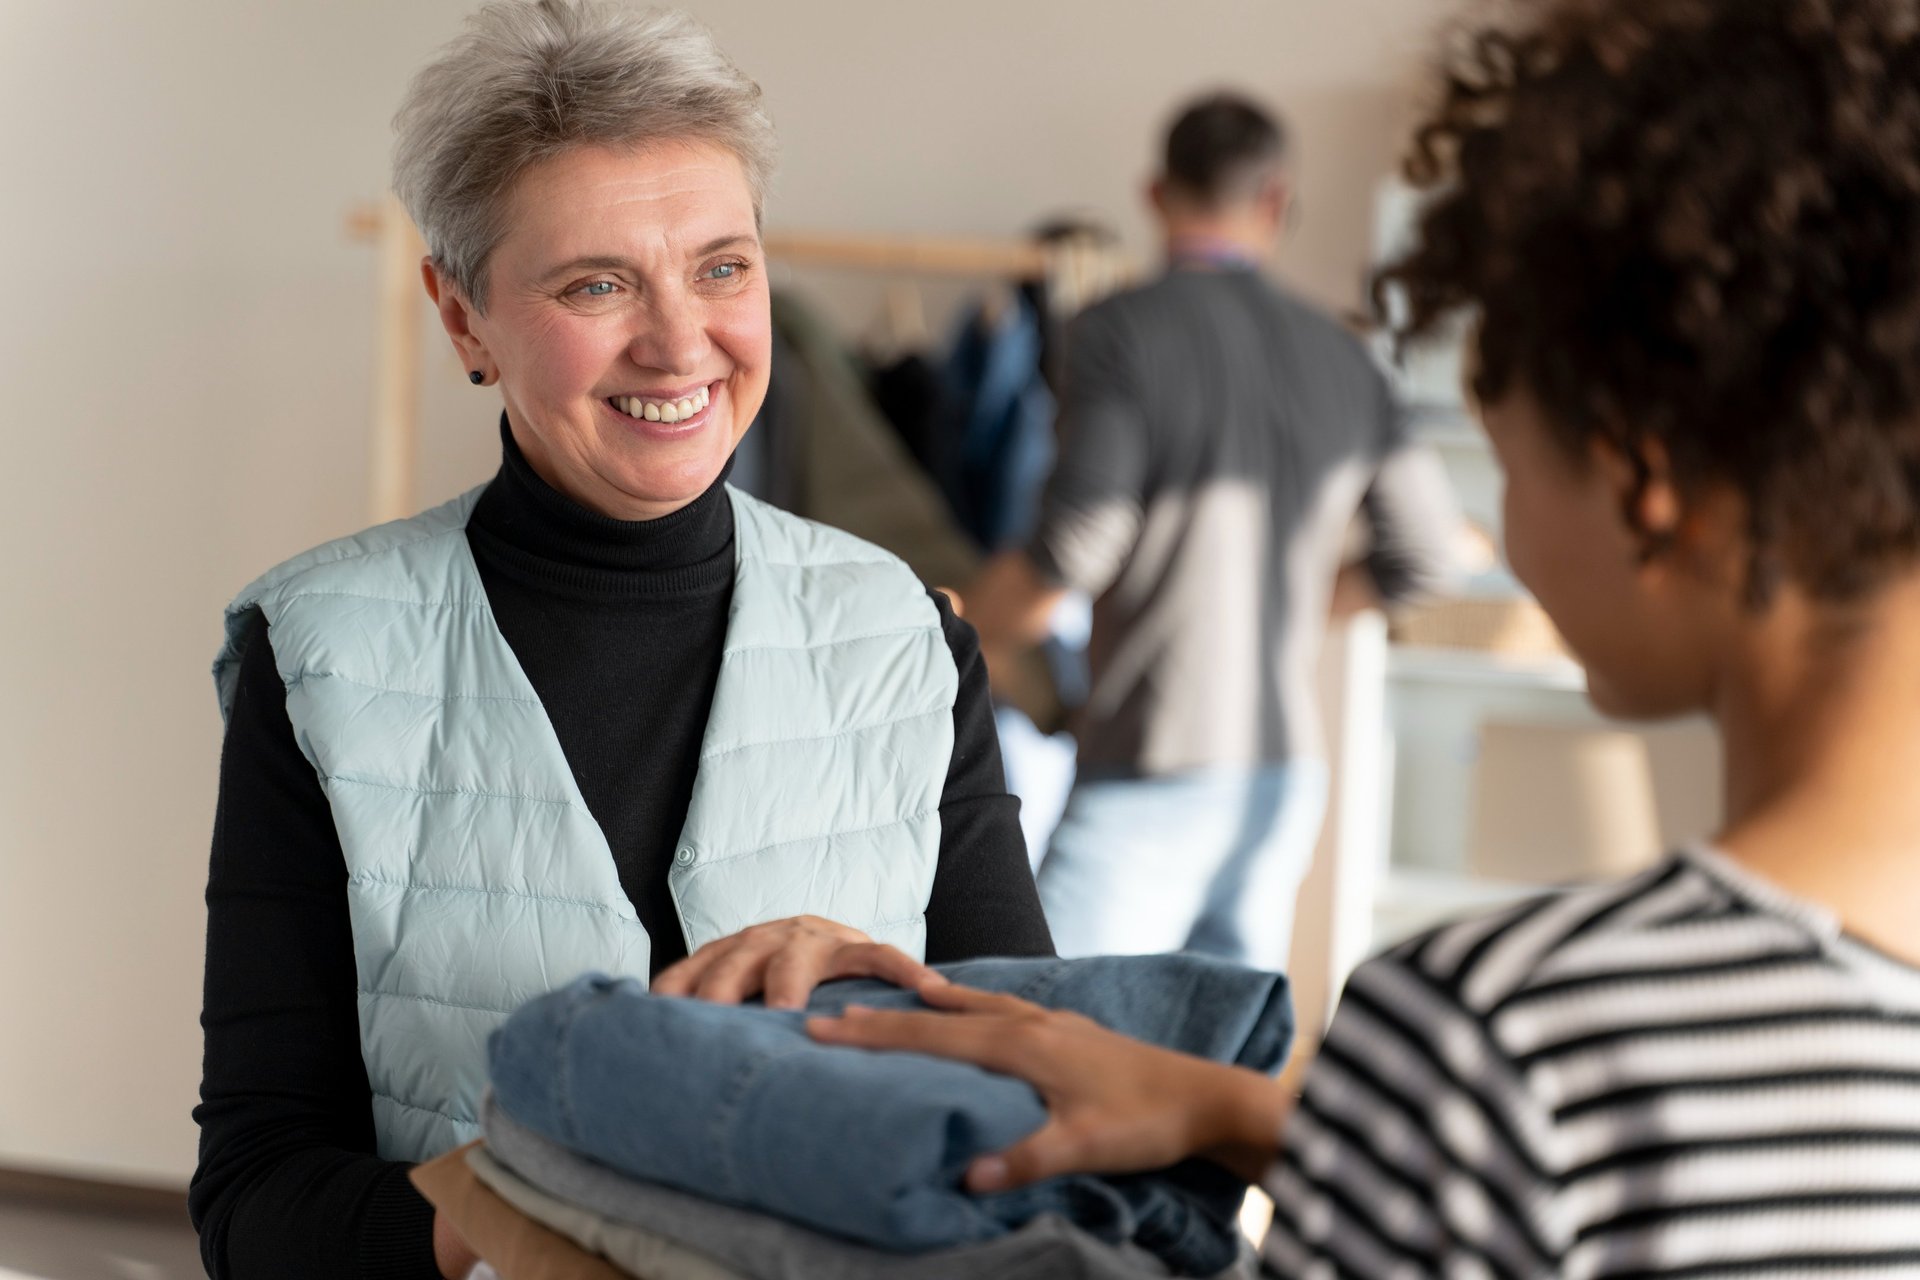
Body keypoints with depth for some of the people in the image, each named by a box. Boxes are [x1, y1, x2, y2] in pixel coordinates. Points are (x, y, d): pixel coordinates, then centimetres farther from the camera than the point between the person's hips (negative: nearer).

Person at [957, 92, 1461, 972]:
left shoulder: (1124, 330, -7)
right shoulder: (1337, 355, 10)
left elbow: (1074, 545, -14)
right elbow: (1421, 551, 12)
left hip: (1156, 770, -6)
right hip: (1287, 770, 6)